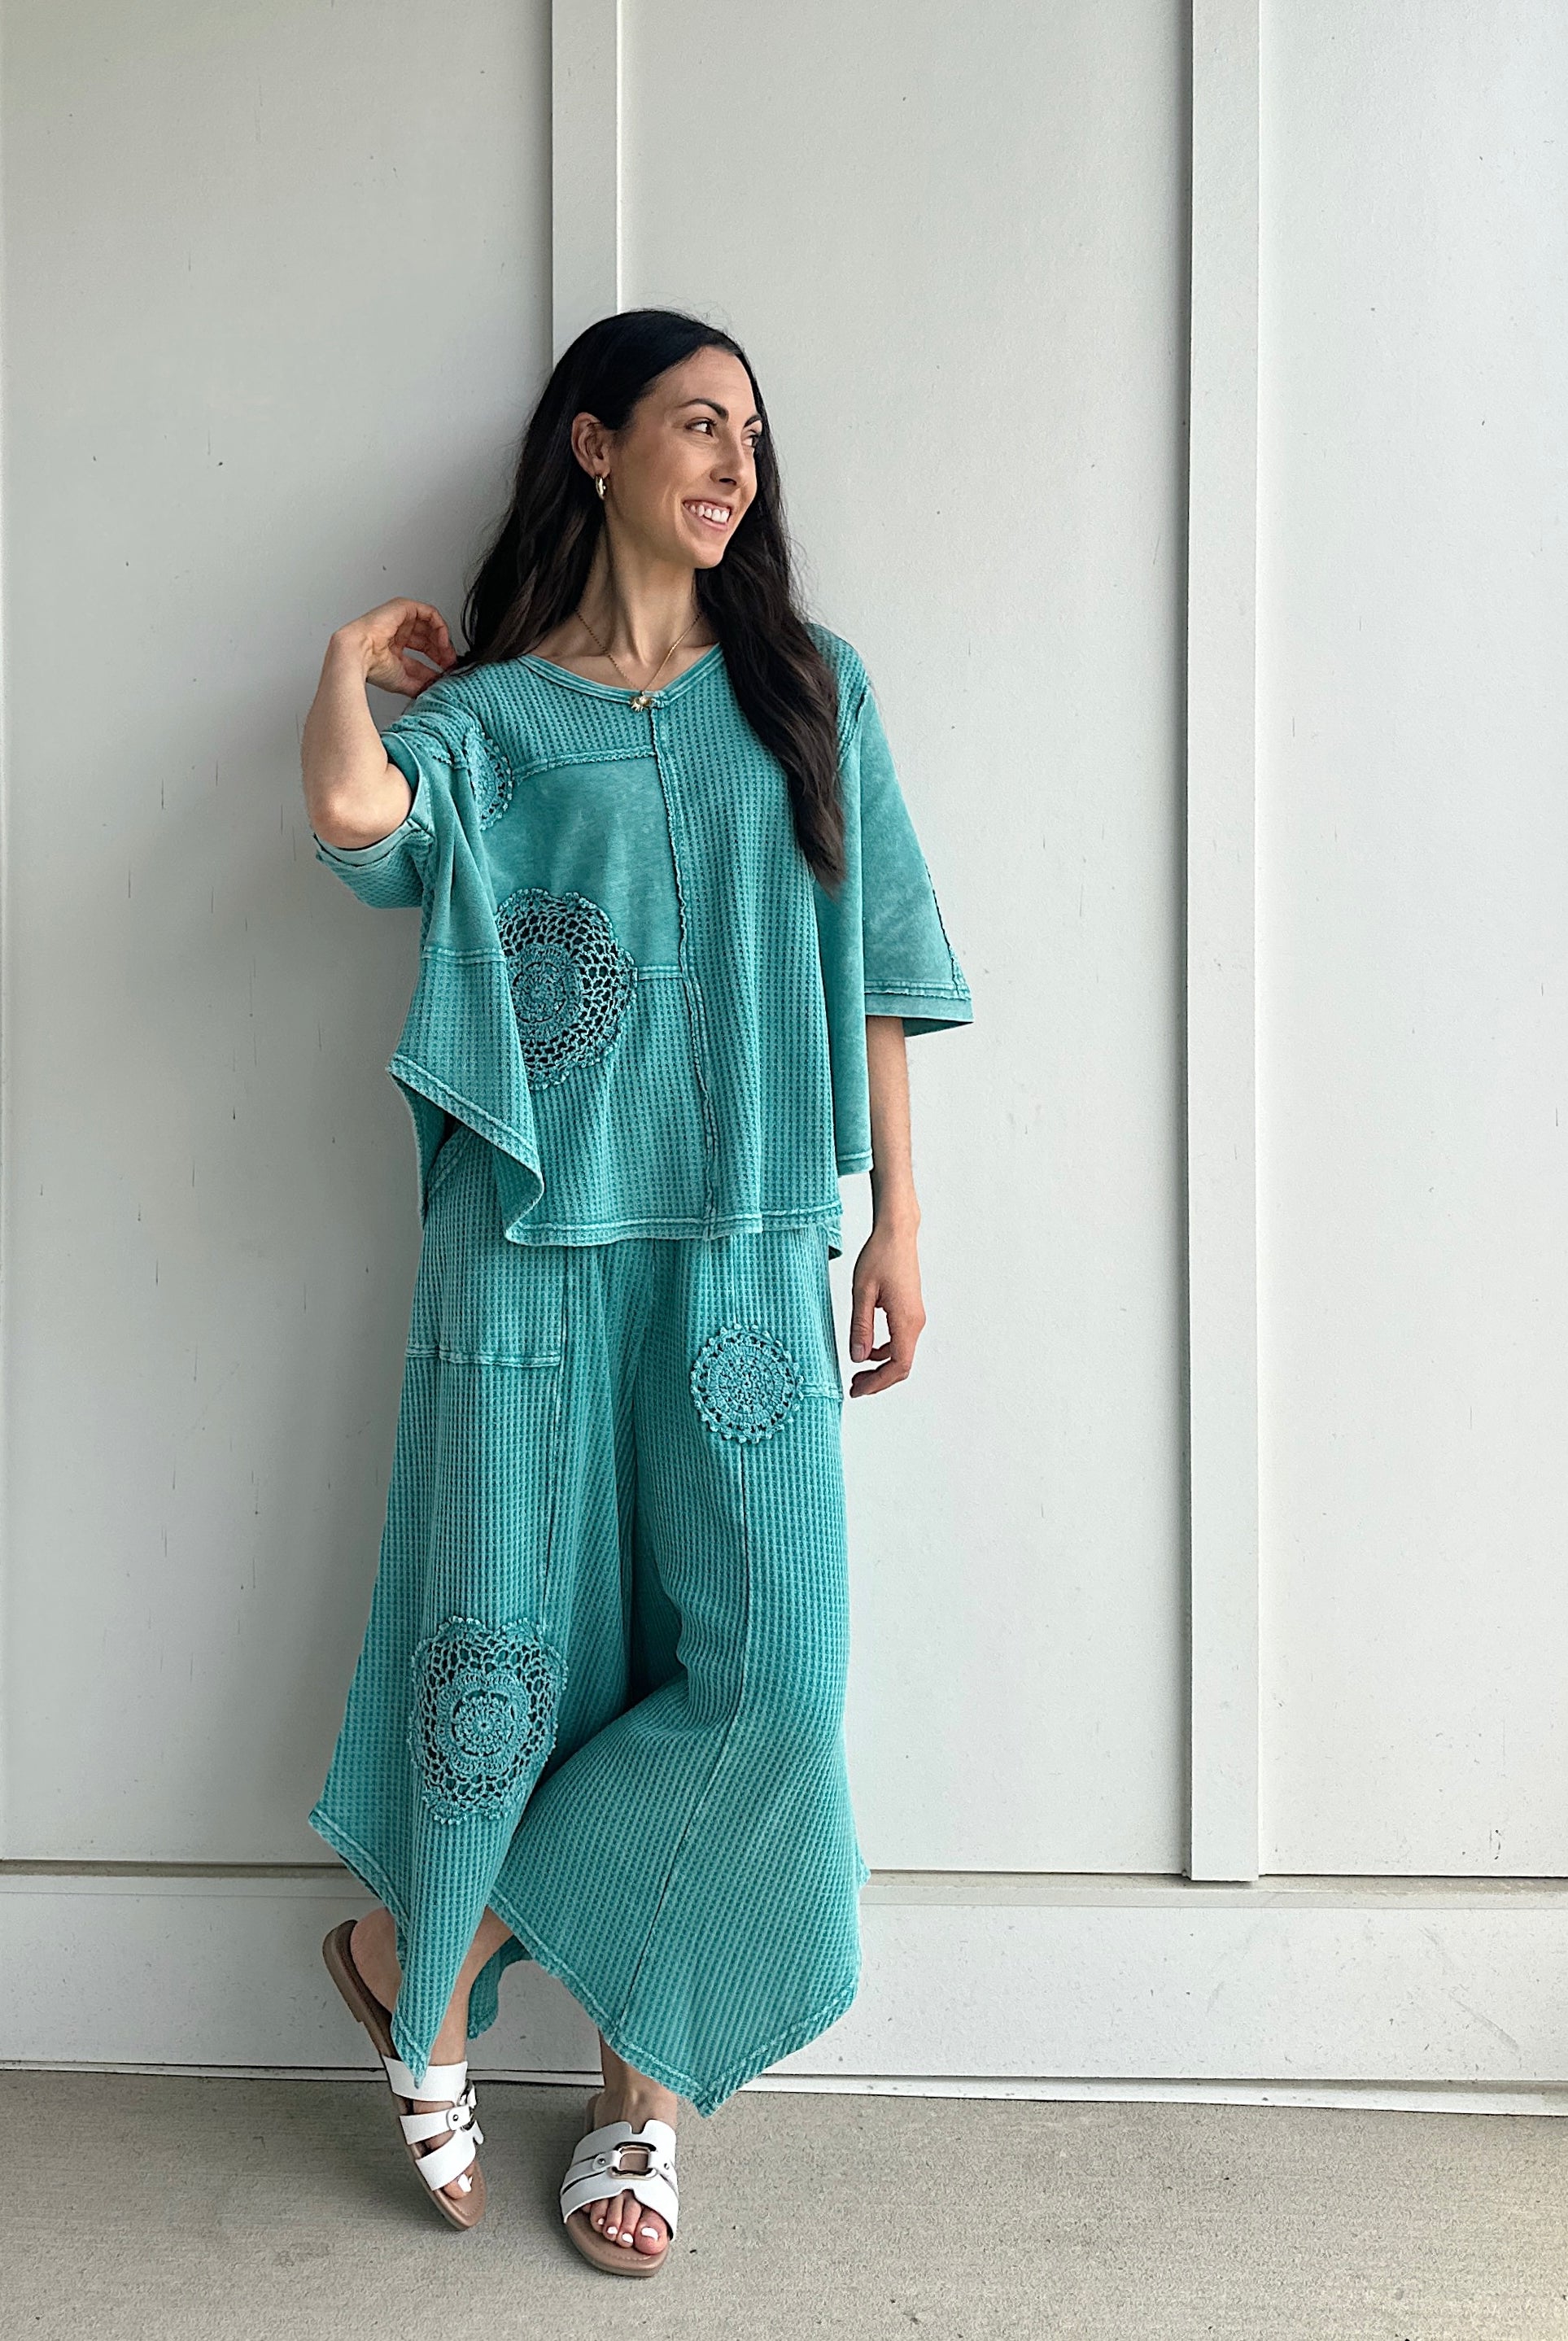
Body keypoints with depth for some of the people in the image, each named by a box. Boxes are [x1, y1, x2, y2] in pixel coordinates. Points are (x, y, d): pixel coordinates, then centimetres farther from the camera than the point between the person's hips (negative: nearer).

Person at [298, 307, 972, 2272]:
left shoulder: (807, 688, 13)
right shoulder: (484, 713, 7)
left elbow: (872, 969, 10)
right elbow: (351, 809, -17)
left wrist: (894, 1218, 5)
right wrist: (357, 655, 4)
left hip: (746, 1241, 2)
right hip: (532, 1234, -1)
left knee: (768, 1657, -5)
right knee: (511, 1632, 4)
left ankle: (429, 1948, 14)